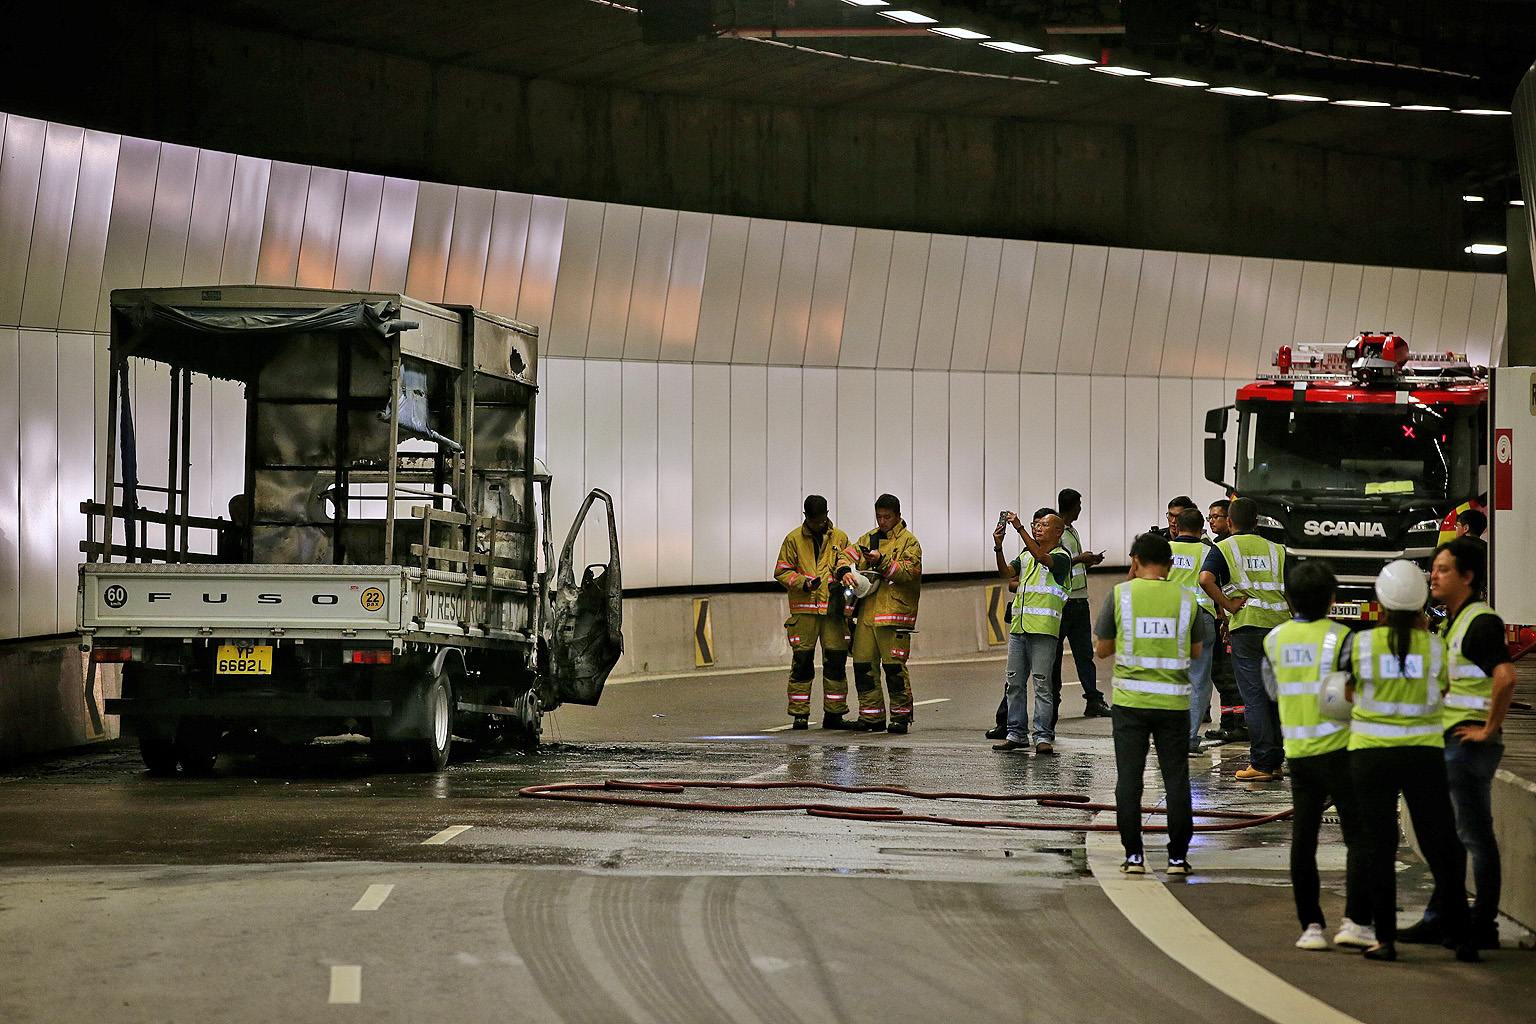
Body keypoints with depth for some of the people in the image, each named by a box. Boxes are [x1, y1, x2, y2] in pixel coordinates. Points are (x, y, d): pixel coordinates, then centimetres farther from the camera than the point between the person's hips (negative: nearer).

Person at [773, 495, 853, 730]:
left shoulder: (839, 538, 10)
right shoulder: (794, 539, 5)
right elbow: (782, 572, 4)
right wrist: (803, 583, -13)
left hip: (833, 609, 2)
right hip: (803, 610, -2)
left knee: (836, 661, 0)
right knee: (802, 662, -2)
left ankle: (833, 713, 8)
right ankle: (799, 714, 4)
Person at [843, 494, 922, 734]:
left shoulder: (908, 542, 1)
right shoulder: (868, 539, 20)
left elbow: (908, 572, -11)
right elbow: (848, 556, 15)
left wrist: (882, 561, -21)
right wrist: (845, 570, -7)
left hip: (893, 615, -6)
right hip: (866, 613, 6)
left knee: (894, 666, -8)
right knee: (863, 664, 5)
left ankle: (901, 716, 0)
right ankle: (871, 715, 13)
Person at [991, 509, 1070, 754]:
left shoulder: (1061, 557, 0)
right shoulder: (1026, 555, 19)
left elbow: (1042, 557, -21)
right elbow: (1006, 573, 5)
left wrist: (1020, 528, -27)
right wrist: (998, 548, -12)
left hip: (1044, 629, -6)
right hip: (1019, 625, 6)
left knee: (1041, 682, -7)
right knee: (1014, 681, 6)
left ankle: (1043, 736, -5)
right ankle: (1016, 733, 12)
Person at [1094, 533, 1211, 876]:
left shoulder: (1120, 594, -4)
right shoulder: (1186, 598, 1)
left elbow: (1101, 649, 5)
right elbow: (1196, 652, 11)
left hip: (1130, 701, -1)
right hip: (1173, 701, 1)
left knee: (1129, 779, 5)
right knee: (1176, 778, 7)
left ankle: (1133, 855, 4)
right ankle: (1178, 856, 7)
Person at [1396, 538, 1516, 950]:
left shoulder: (1481, 622, -16)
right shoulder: (1453, 622, 16)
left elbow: (1505, 676, -30)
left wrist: (1489, 728, -23)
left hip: (1470, 742, -10)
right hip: (1450, 742, 10)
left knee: (1475, 836, -5)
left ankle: (1483, 927, 0)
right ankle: (1438, 920, 20)